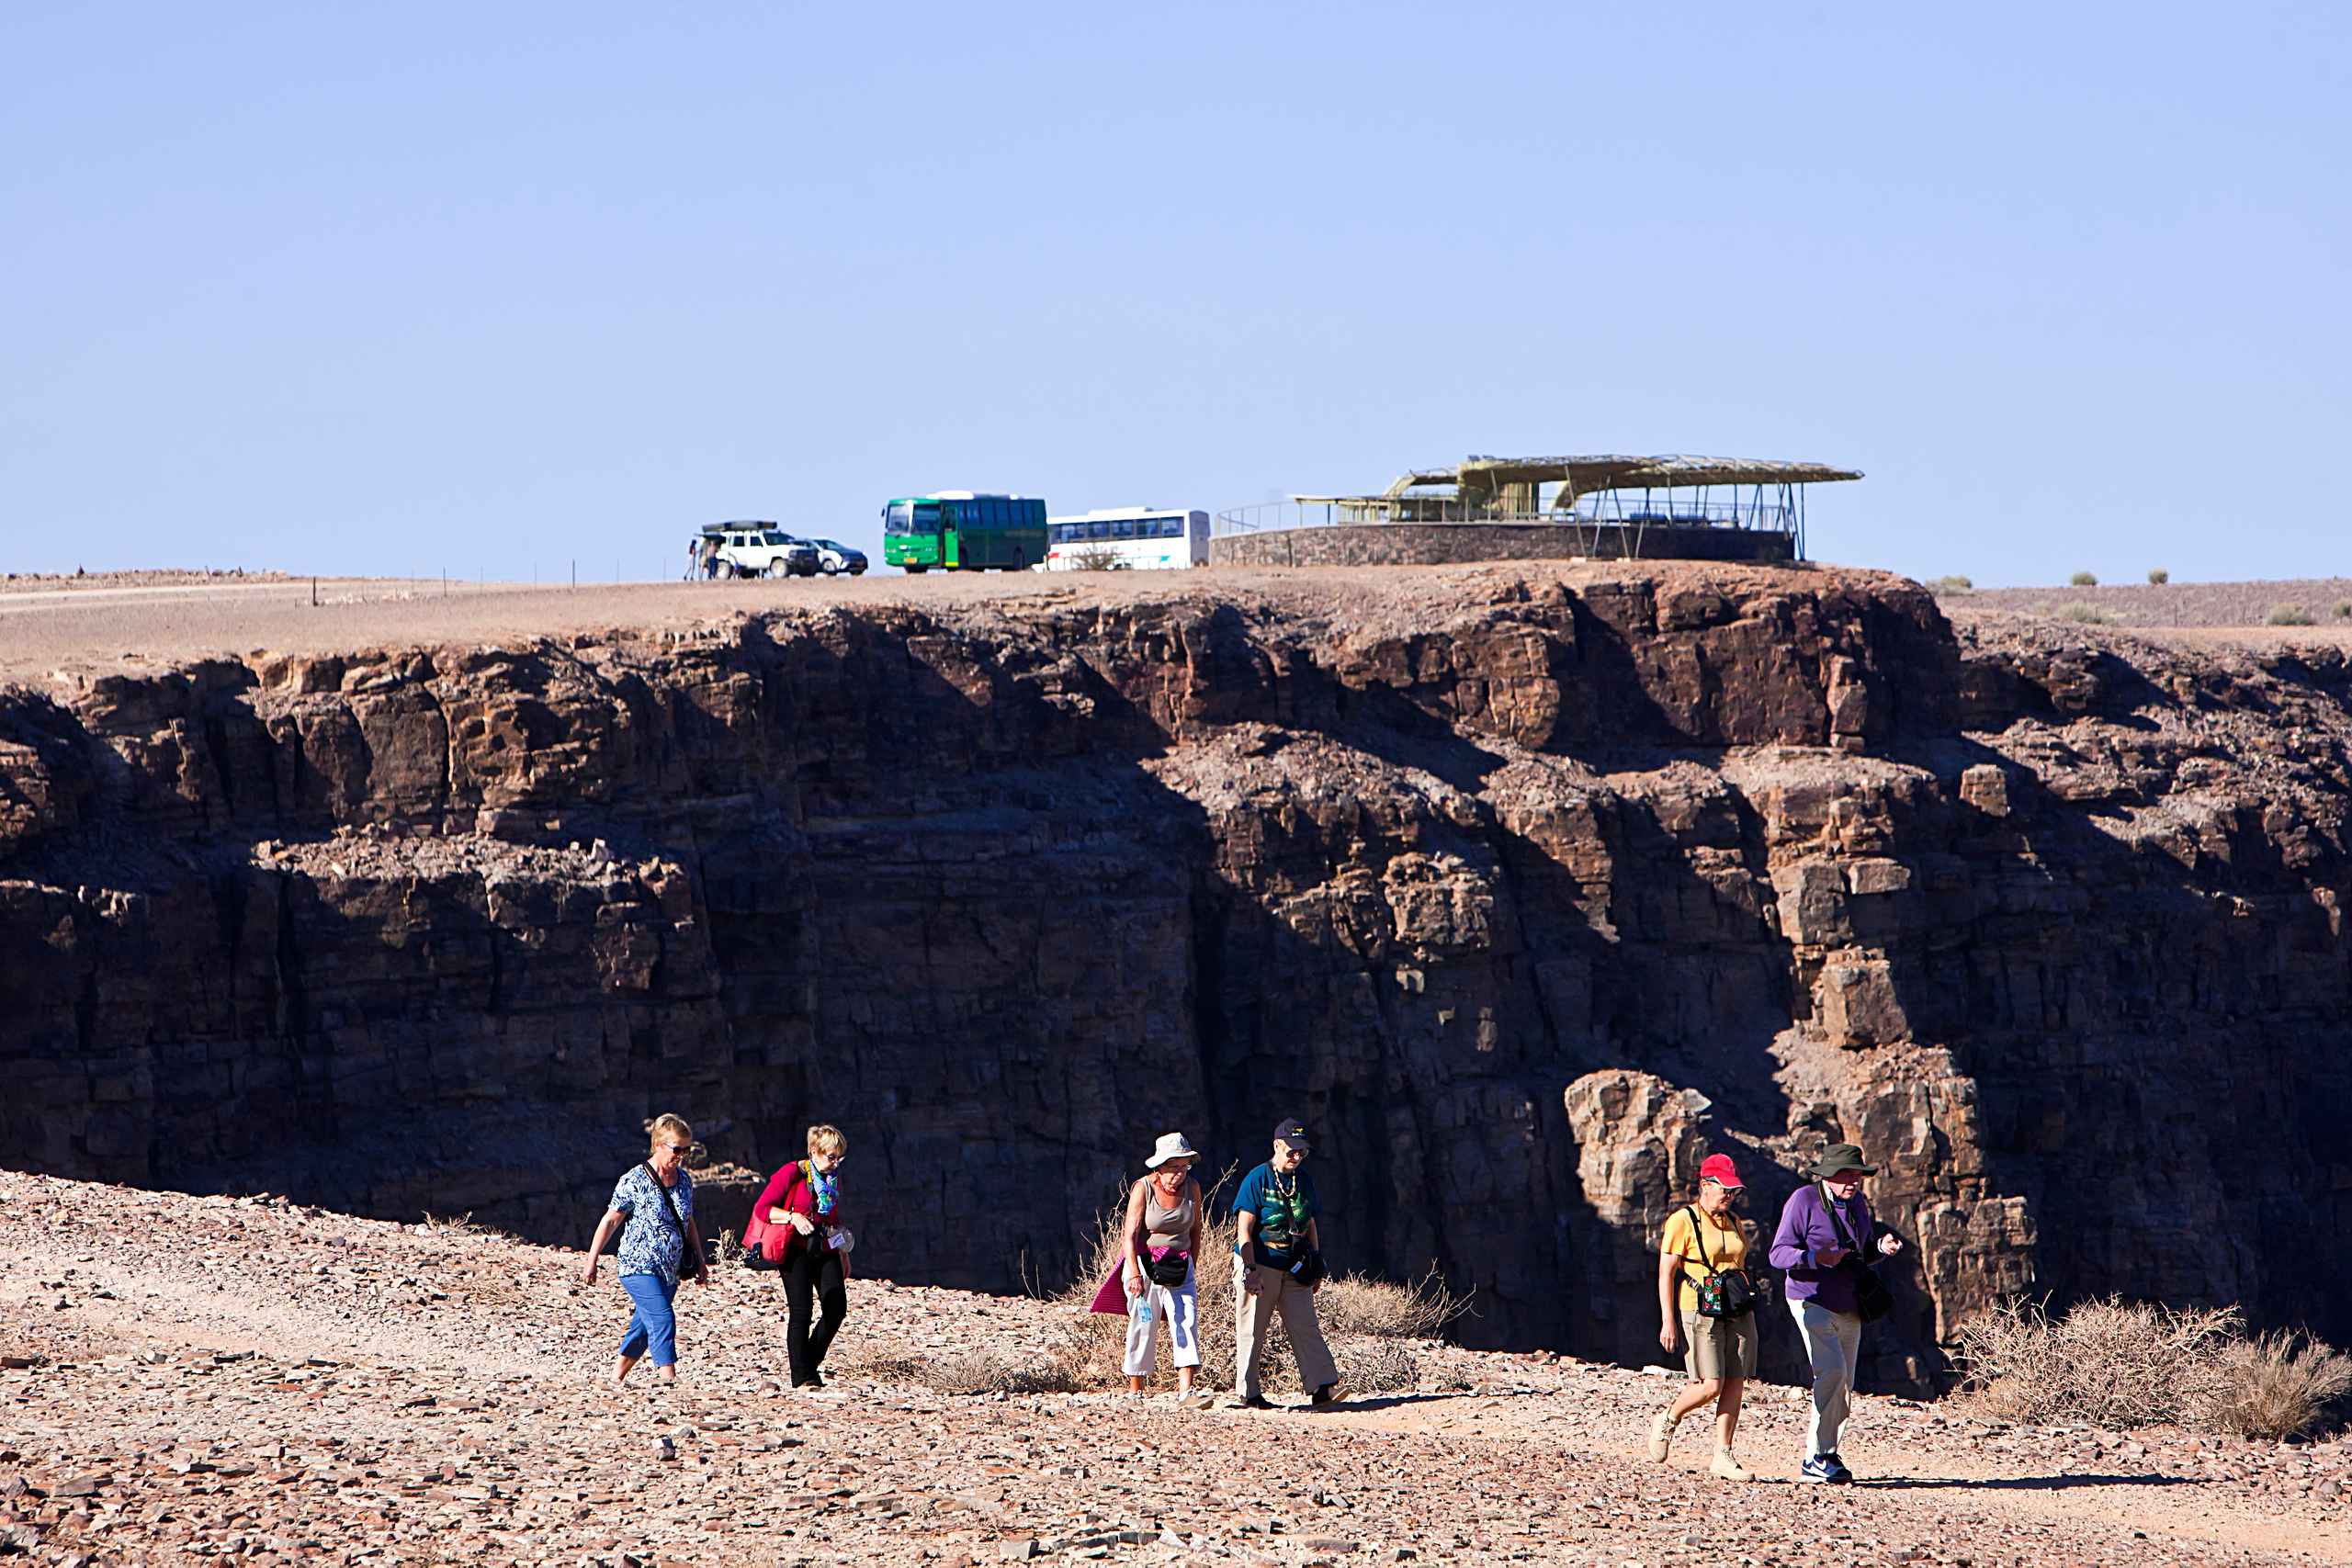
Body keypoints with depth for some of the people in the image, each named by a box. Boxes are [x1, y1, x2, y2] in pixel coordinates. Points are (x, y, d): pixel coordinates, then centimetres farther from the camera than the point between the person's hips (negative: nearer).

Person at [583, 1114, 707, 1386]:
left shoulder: (684, 1181, 8)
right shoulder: (634, 1181, -11)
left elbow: (689, 1223, 21)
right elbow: (610, 1221, -6)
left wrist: (700, 1262, 22)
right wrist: (592, 1261, -5)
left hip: (669, 1271, 7)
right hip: (639, 1267, -7)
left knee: (644, 1325, 12)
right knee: (662, 1319, -21)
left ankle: (617, 1378, 27)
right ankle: (669, 1379, -25)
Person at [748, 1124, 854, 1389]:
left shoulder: (834, 1177, 12)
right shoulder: (792, 1174, -8)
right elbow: (761, 1208, -9)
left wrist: (844, 1253, 22)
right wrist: (792, 1216, -23)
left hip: (826, 1251, 6)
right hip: (797, 1251, -6)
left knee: (837, 1308, -5)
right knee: (801, 1311, -11)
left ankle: (811, 1361, 14)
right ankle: (803, 1376, -6)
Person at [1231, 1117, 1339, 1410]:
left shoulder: (1303, 1182, 11)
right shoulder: (1257, 1179, -8)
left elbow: (1311, 1226, 18)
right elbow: (1244, 1229, -13)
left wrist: (1316, 1268, 13)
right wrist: (1250, 1270, -20)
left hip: (1294, 1269, 5)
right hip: (1259, 1265, -5)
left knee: (1306, 1328, -3)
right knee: (1252, 1331, 0)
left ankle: (1323, 1388, -9)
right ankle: (1248, 1393, 7)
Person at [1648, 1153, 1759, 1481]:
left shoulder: (1731, 1222, 15)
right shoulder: (1683, 1221, -6)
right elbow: (1666, 1273, -8)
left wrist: (1746, 1312, 20)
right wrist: (1668, 1321, -14)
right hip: (1700, 1312, -7)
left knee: (1734, 1384, -1)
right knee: (1710, 1386, -13)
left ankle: (1722, 1455, 3)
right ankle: (1667, 1421, 13)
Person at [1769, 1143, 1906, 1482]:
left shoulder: (1858, 1203, 11)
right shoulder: (1804, 1200, -11)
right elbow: (1779, 1254, -14)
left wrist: (1883, 1245, -2)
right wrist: (1818, 1257, -30)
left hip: (1849, 1307, 7)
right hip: (1812, 1302, -7)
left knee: (1844, 1385, 7)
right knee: (1832, 1371, -21)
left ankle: (1824, 1450, 22)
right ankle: (1816, 1460, -18)